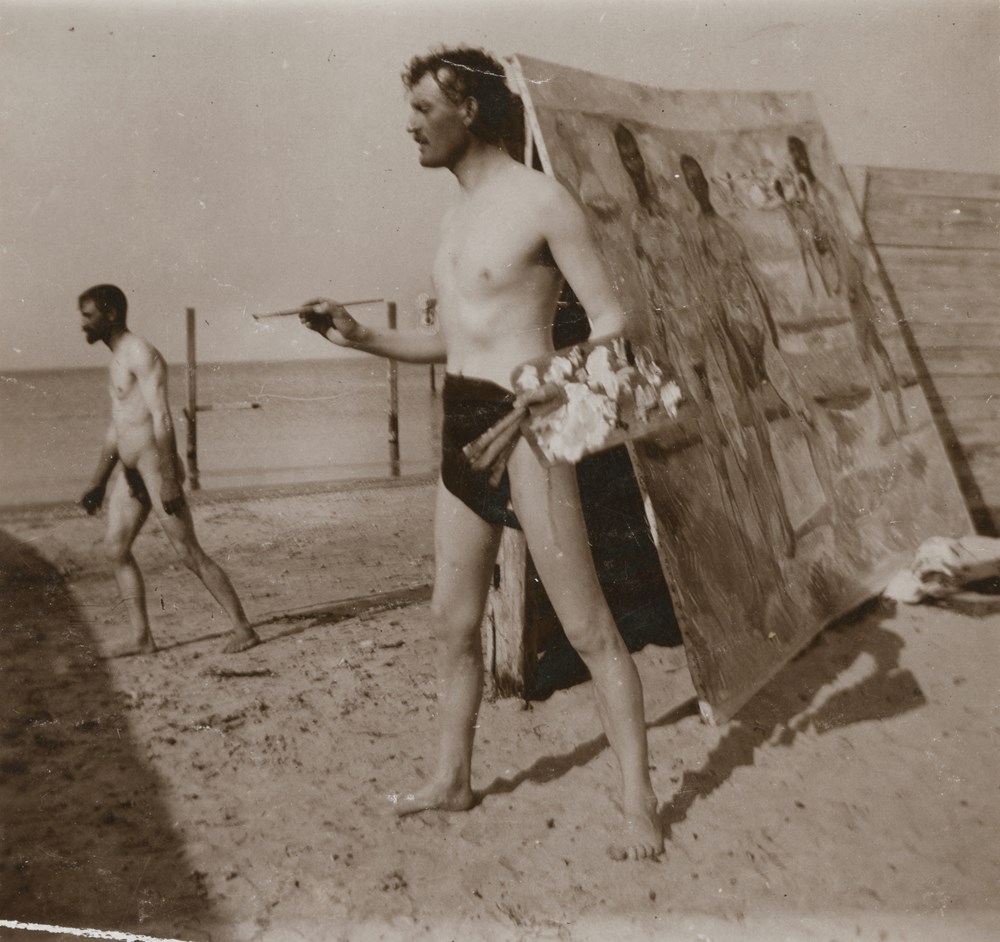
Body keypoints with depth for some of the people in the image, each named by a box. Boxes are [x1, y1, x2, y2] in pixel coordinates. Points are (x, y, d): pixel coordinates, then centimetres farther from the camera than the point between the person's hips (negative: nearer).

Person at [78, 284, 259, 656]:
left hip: (156, 467, -10)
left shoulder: (142, 354, -13)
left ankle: (243, 629, 0)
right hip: (130, 471, 10)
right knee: (115, 548, 5)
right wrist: (98, 484, 21)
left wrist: (169, 481, -26)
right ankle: (142, 637, 8)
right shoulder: (119, 360, 18)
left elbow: (162, 419, -21)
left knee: (190, 554, -7)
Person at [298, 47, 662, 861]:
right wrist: (361, 338, 13)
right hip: (462, 428, 8)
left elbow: (612, 318, -9)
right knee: (454, 619, 14)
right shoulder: (456, 219, 18)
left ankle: (639, 800, 6)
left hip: (526, 424, -8)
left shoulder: (541, 201, -7)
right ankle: (452, 778, 29)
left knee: (586, 625, -4)